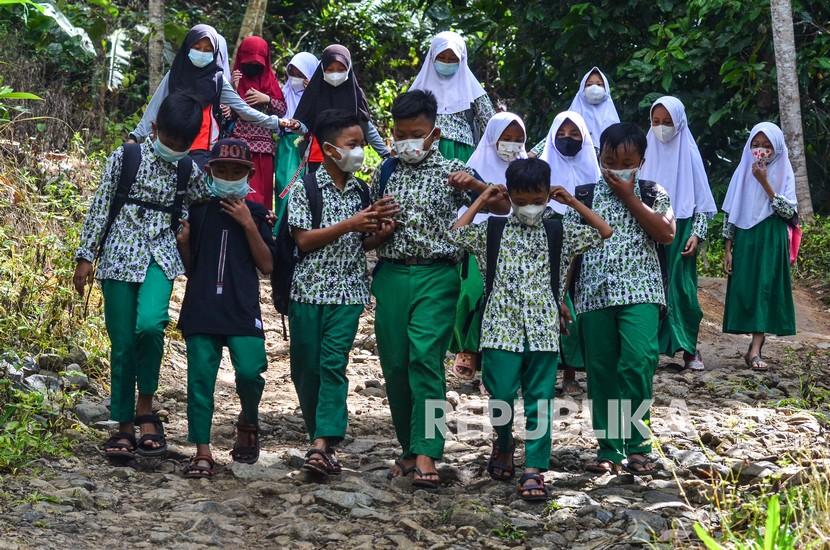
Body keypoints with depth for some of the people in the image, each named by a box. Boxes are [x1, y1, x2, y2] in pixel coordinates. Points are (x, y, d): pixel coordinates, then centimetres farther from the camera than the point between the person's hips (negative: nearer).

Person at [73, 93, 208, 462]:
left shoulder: (188, 169, 7)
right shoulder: (125, 157, -1)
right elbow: (100, 206, 1)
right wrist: (85, 256, -2)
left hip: (160, 257, 1)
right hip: (120, 256, -1)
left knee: (150, 324, -25)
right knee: (122, 344, 0)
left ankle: (145, 409, -8)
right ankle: (124, 426, 12)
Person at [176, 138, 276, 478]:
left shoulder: (255, 213, 9)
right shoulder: (197, 211, 11)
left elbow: (267, 265, 2)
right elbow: (189, 266, 16)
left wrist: (249, 225, -6)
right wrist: (182, 243, -5)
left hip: (242, 309, -1)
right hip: (201, 308, 1)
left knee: (249, 372, -15)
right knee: (200, 378, -4)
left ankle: (248, 423, 16)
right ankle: (203, 453, 2)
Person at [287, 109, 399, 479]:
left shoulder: (361, 192, 9)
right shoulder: (306, 188, -4)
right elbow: (303, 240, -10)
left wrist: (381, 232, -7)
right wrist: (349, 224, -17)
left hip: (347, 292, 2)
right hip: (308, 289, -2)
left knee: (334, 364, -9)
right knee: (306, 366, 5)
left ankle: (323, 444, -15)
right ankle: (323, 438, 22)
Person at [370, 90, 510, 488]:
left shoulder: (451, 172, 4)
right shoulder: (383, 175, 13)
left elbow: (502, 208, 2)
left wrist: (475, 186, -15)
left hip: (435, 277, -4)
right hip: (391, 276, 4)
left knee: (425, 358, -16)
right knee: (394, 364, 4)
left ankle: (426, 454, -18)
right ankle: (409, 448, 17)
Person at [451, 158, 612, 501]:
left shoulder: (560, 234, 7)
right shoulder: (493, 231, 5)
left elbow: (604, 232, 7)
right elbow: (456, 233, -4)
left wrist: (573, 202, 3)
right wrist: (481, 200, 2)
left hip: (543, 331, 1)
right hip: (502, 328, -1)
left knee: (539, 401, 0)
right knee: (501, 396, -4)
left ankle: (534, 469, 3)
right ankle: (504, 444, 25)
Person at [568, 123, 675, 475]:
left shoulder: (652, 193, 7)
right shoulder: (584, 195, 10)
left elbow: (667, 234, -9)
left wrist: (629, 197, -7)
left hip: (639, 291, -2)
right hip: (594, 294, 2)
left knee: (638, 361, -19)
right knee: (601, 371, 3)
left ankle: (636, 445, -8)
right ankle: (609, 449, 11)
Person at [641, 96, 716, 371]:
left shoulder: (689, 153, 1)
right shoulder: (648, 152, 7)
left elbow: (702, 198, 2)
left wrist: (697, 234, -7)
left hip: (681, 229, -2)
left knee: (681, 286, -5)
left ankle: (690, 348, 2)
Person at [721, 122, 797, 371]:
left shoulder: (784, 174, 2)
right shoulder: (743, 173, 6)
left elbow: (789, 211, -10)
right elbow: (731, 213, 7)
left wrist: (765, 183, -15)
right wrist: (727, 249, 2)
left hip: (771, 242, -2)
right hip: (745, 241, 2)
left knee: (765, 289, -8)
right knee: (745, 290, -1)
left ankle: (755, 351, -12)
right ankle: (756, 348, 6)